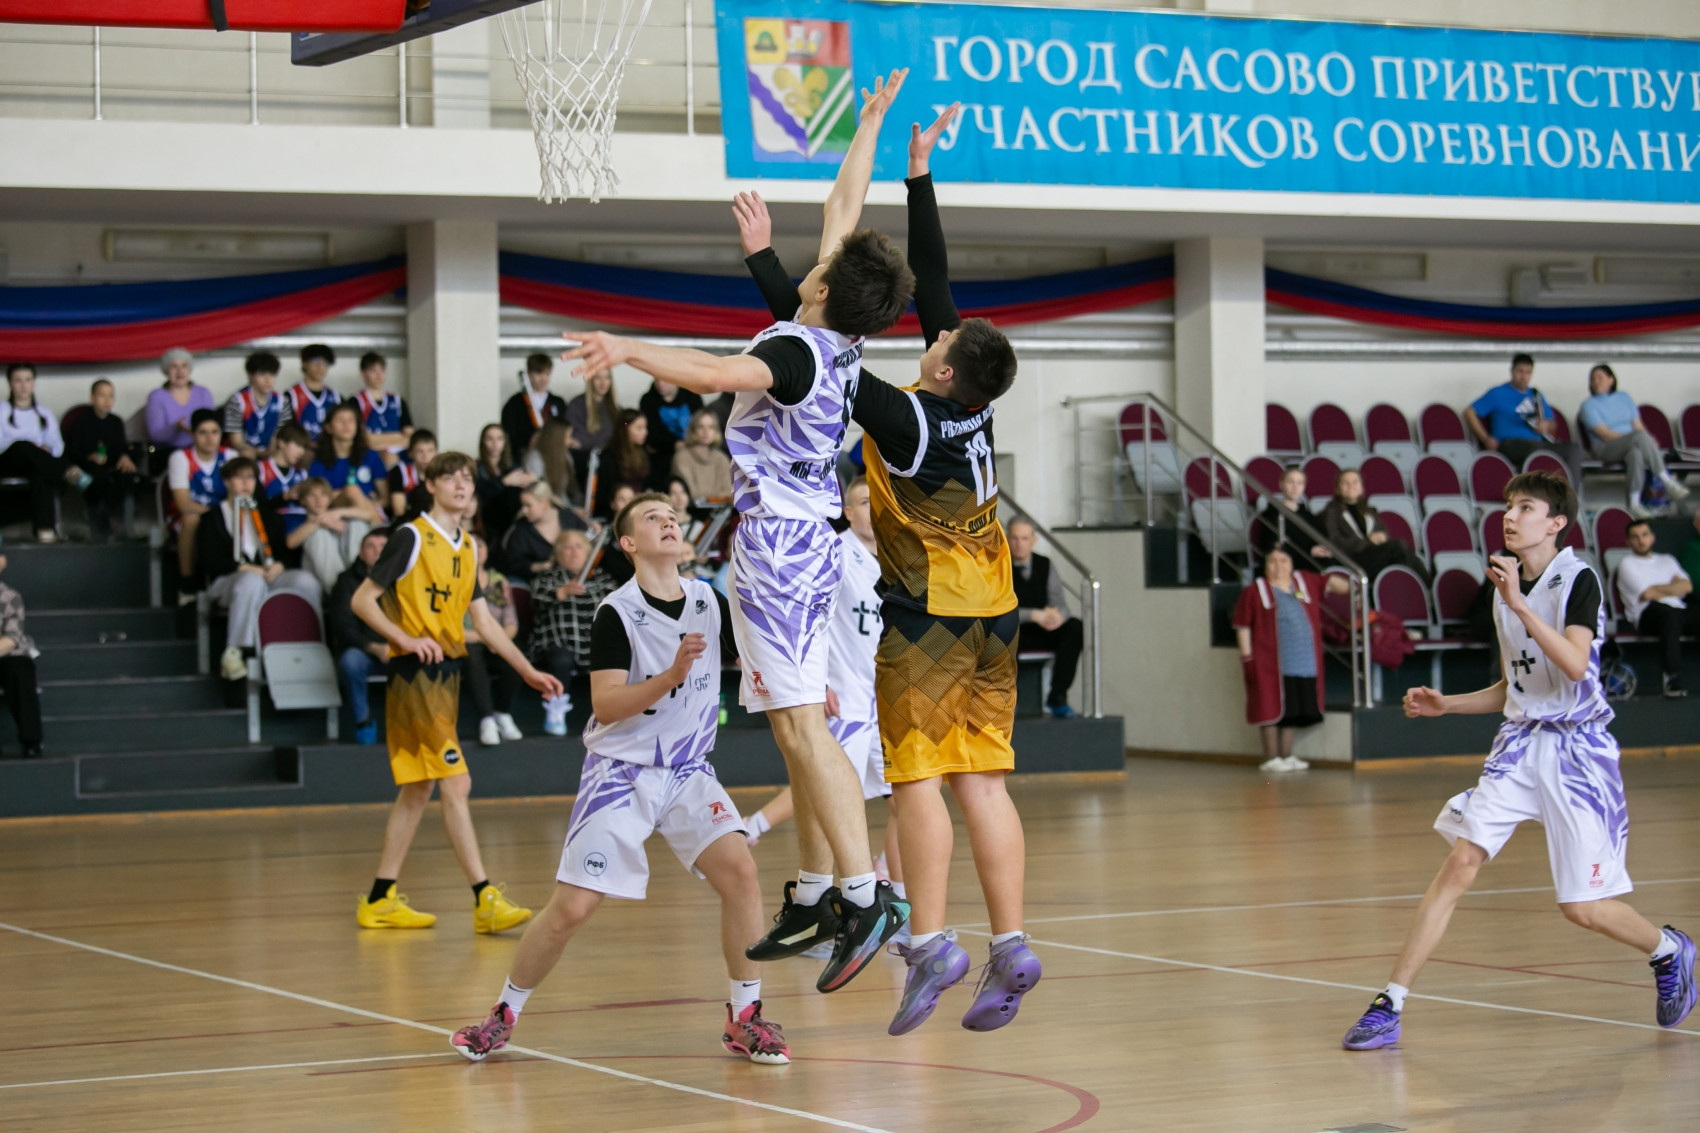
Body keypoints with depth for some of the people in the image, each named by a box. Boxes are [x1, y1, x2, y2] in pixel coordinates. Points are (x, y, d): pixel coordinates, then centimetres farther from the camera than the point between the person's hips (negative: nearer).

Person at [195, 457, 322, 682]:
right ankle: (233, 653, -40)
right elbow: (209, 559, -3)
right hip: (227, 581, -4)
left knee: (306, 581, -27)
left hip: (269, 577, 4)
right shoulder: (213, 517, 11)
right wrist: (244, 568, -15)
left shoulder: (265, 510, 24)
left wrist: (277, 566, -9)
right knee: (252, 582, -42)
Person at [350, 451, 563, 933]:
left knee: (418, 789, 10)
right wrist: (406, 639, -22)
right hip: (415, 675, -8)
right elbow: (363, 599, -9)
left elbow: (483, 620, 19)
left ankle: (380, 901, 17)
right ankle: (485, 899, -15)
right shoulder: (411, 537, -7)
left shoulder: (468, 548, 15)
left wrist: (527, 671, 13)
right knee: (455, 784, -13)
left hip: (446, 675, 8)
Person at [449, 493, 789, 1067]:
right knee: (572, 907, -6)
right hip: (622, 772, -4)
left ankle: (745, 1018, -6)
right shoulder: (617, 613, -11)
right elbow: (606, 705, -18)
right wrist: (671, 675, -30)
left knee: (739, 871, -19)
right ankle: (504, 1013, 16)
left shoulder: (710, 601, 3)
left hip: (688, 772, 4)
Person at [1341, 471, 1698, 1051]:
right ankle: (1390, 1004, -13)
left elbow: (1575, 664, -26)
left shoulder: (1578, 580, -10)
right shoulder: (1507, 588, 10)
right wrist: (1447, 704, 7)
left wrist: (1519, 604, -29)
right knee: (1461, 862, -12)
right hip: (1518, 742, 5)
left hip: (1575, 748, -5)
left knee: (1582, 907, -2)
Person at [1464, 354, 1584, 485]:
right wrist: (1486, 439, -5)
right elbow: (1469, 413, 4)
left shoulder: (1535, 395, 24)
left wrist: (1546, 426, 2)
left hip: (1538, 443, 6)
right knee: (1536, 448, -39)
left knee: (1574, 448, -18)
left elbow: (1552, 424, 29)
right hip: (1510, 444, -6)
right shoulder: (1498, 394, 9)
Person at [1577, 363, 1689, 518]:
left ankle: (1635, 503, -42)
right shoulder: (1589, 405, 5)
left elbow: (1638, 425, 11)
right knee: (1640, 436, -34)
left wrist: (1648, 441, -12)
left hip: (1633, 445, 4)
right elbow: (1605, 435, -7)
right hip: (1606, 449, -4)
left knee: (1635, 453, -37)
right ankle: (1667, 482, -37)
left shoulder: (1624, 398, 20)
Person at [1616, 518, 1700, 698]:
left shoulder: (1667, 561, 30)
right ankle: (1672, 678, -47)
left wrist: (1659, 589, 2)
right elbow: (1647, 594, -1)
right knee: (1669, 613, -41)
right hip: (1648, 615, -5)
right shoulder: (1627, 564, 14)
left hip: (1680, 611, 5)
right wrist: (1674, 589, 12)